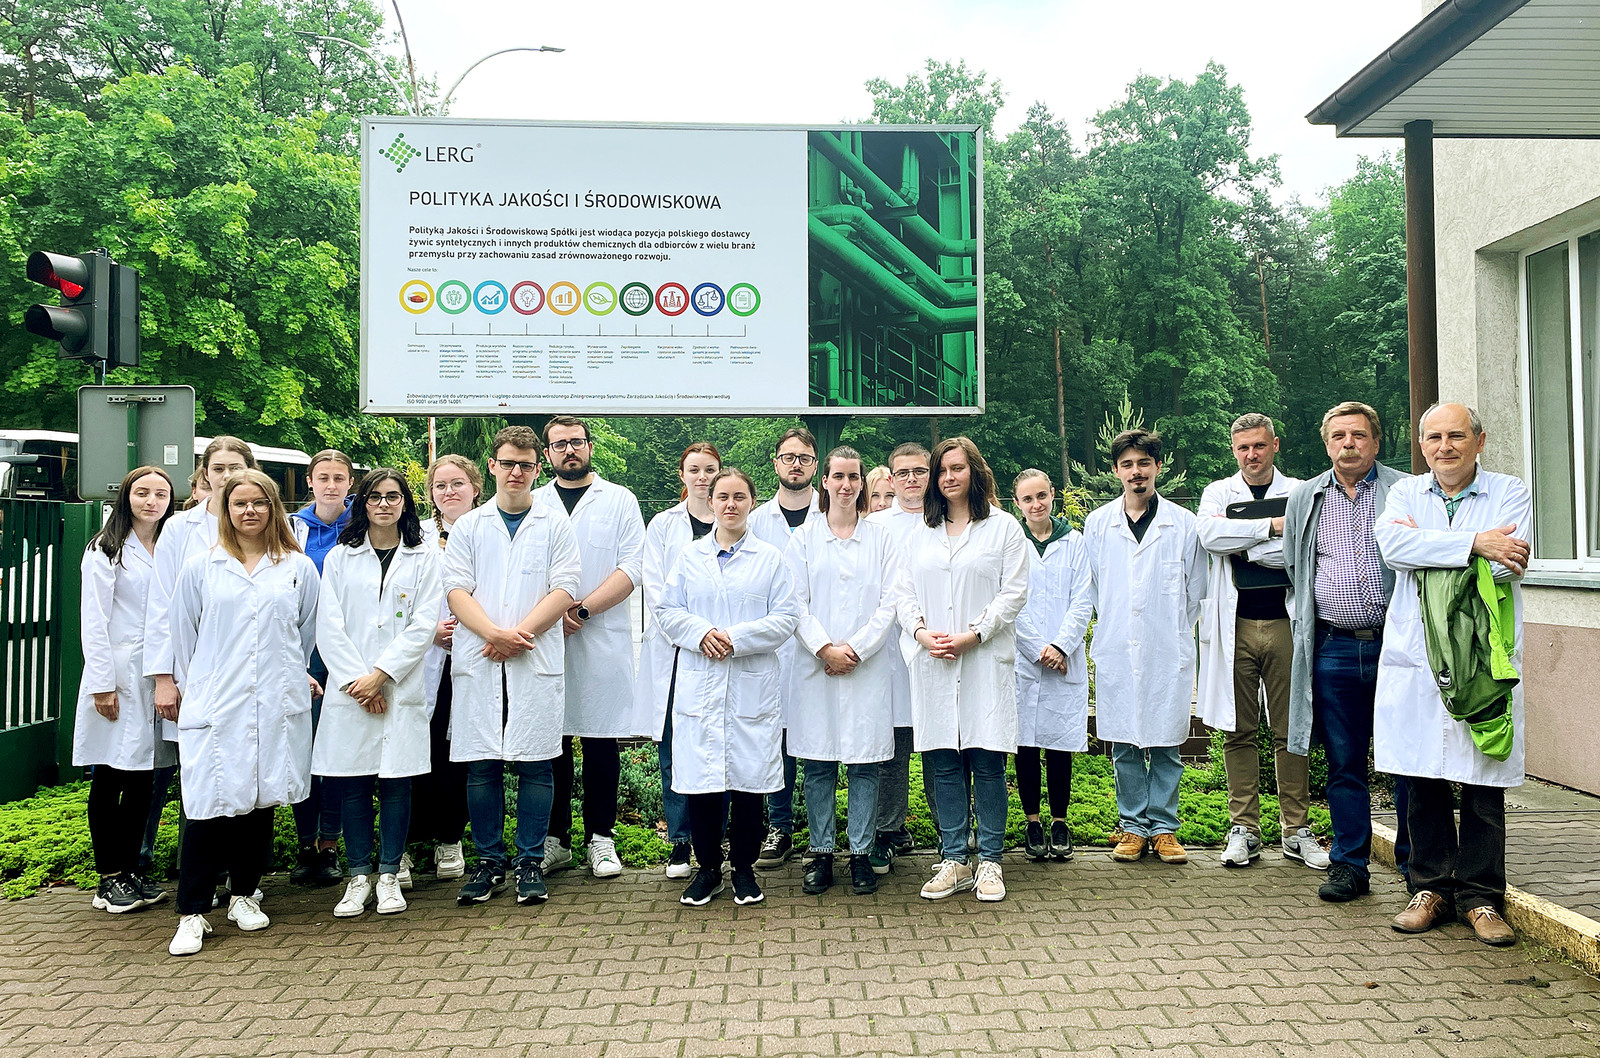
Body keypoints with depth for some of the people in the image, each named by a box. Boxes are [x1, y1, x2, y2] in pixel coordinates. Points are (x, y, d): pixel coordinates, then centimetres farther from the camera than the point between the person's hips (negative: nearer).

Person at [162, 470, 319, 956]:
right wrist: (186, 690, 14)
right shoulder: (200, 568, 8)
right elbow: (184, 636, 13)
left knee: (262, 800, 7)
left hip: (277, 706, 1)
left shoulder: (299, 569, 8)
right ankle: (193, 913, 2)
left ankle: (244, 894, 24)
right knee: (209, 806, -7)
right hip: (214, 706, -1)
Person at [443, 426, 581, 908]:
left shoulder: (555, 526, 9)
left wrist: (519, 634, -11)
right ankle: (489, 862, 16)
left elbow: (564, 589, -1)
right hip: (478, 664, 1)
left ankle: (531, 863, 12)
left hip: (537, 661, -1)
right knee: (482, 766, 4)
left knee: (535, 764, 1)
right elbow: (456, 588, 3)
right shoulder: (468, 526, 13)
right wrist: (494, 632, -12)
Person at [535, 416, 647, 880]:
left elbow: (632, 568, -3)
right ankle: (554, 838, 15)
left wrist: (583, 609, -12)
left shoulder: (620, 501, 7)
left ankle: (601, 839, 12)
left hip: (603, 641, -2)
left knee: (601, 741, 1)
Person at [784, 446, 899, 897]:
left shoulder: (881, 538, 8)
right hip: (815, 666, 0)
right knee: (817, 765, 4)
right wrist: (825, 648, -10)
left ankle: (861, 854, 14)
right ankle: (821, 852, 16)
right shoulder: (803, 537, 8)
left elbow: (890, 602, 1)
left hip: (867, 666, 0)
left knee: (864, 765, 3)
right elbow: (797, 603, 1)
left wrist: (855, 648, -9)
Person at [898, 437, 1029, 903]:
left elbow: (1014, 592, -3)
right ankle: (953, 861, 15)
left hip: (985, 660, -3)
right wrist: (921, 631, -7)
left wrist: (971, 635, -12)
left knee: (987, 763, -1)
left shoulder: (1003, 527, 4)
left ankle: (990, 862, 11)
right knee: (944, 764, 5)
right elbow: (905, 593, 12)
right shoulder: (919, 534, 16)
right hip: (933, 664, 3)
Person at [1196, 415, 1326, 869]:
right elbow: (1210, 535, -11)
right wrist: (1271, 526, -12)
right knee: (1239, 732, 4)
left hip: (1285, 624, 0)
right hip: (1235, 626, 1)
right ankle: (1244, 828, 12)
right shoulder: (1218, 492, 11)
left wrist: (1240, 544, -8)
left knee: (1291, 731, 3)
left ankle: (1296, 829, 13)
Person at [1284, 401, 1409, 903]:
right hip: (1334, 649, 2)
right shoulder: (1305, 498, 12)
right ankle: (1349, 864, 18)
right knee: (1344, 762, 8)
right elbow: (1294, 566, 20)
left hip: (1395, 642, -2)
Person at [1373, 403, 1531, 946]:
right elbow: (1394, 545, -10)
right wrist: (1475, 543, -16)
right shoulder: (1405, 493, 11)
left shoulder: (1511, 493, 6)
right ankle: (1431, 888, 19)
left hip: (1485, 661, -1)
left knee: (1484, 784, 3)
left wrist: (1427, 542, -8)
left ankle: (1480, 896, 16)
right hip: (1415, 660, 2)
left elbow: (1508, 563, -12)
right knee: (1423, 781, 6)